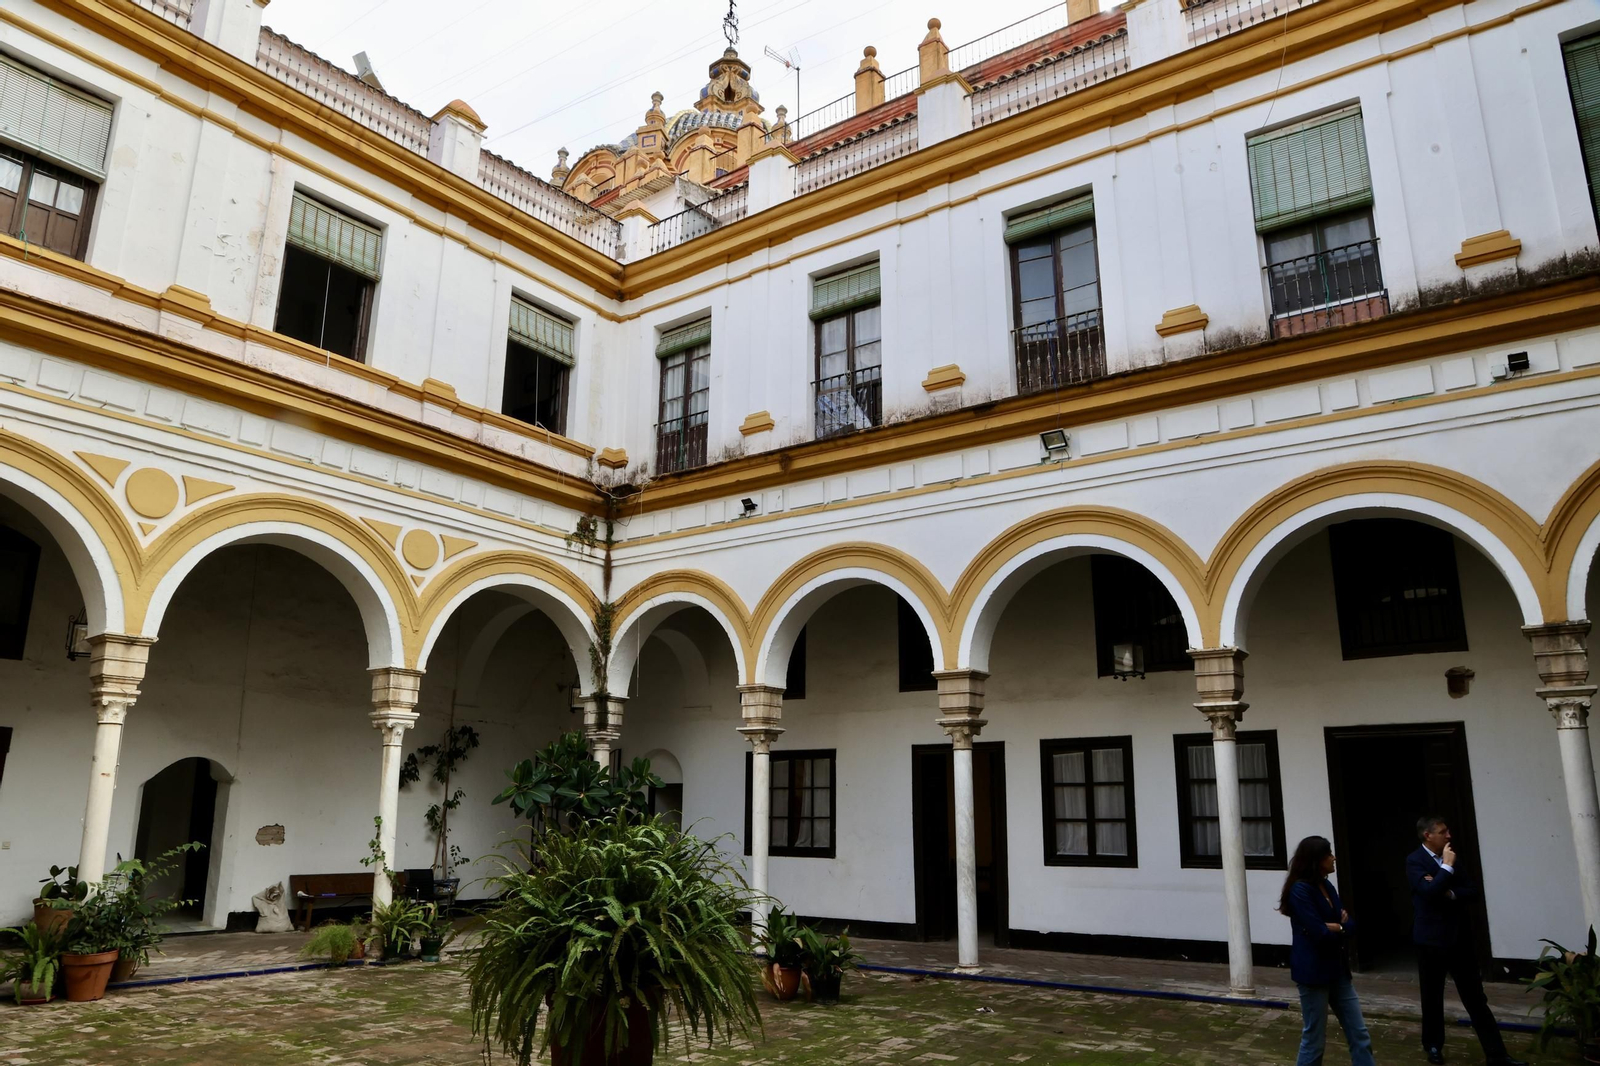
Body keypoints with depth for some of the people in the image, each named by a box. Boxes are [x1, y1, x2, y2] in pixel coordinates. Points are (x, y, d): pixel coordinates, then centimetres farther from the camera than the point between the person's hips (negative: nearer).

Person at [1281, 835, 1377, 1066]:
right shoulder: (1300, 890, -18)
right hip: (1313, 971, -8)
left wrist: (1332, 926, -16)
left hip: (1337, 968, 8)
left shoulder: (1327, 886, 9)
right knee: (1314, 1039, 3)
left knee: (1360, 1035, 9)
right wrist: (1339, 927, -3)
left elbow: (1348, 924, 5)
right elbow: (1320, 934, -22)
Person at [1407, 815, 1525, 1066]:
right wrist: (1447, 866, -19)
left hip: (1459, 936, 4)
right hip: (1432, 940, -4)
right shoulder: (1414, 860, -11)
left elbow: (1472, 890, 4)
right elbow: (1429, 891, -25)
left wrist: (1450, 893, -13)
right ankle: (1433, 1046, 27)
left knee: (1476, 998, 7)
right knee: (1432, 998, 11)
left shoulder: (1452, 857, 7)